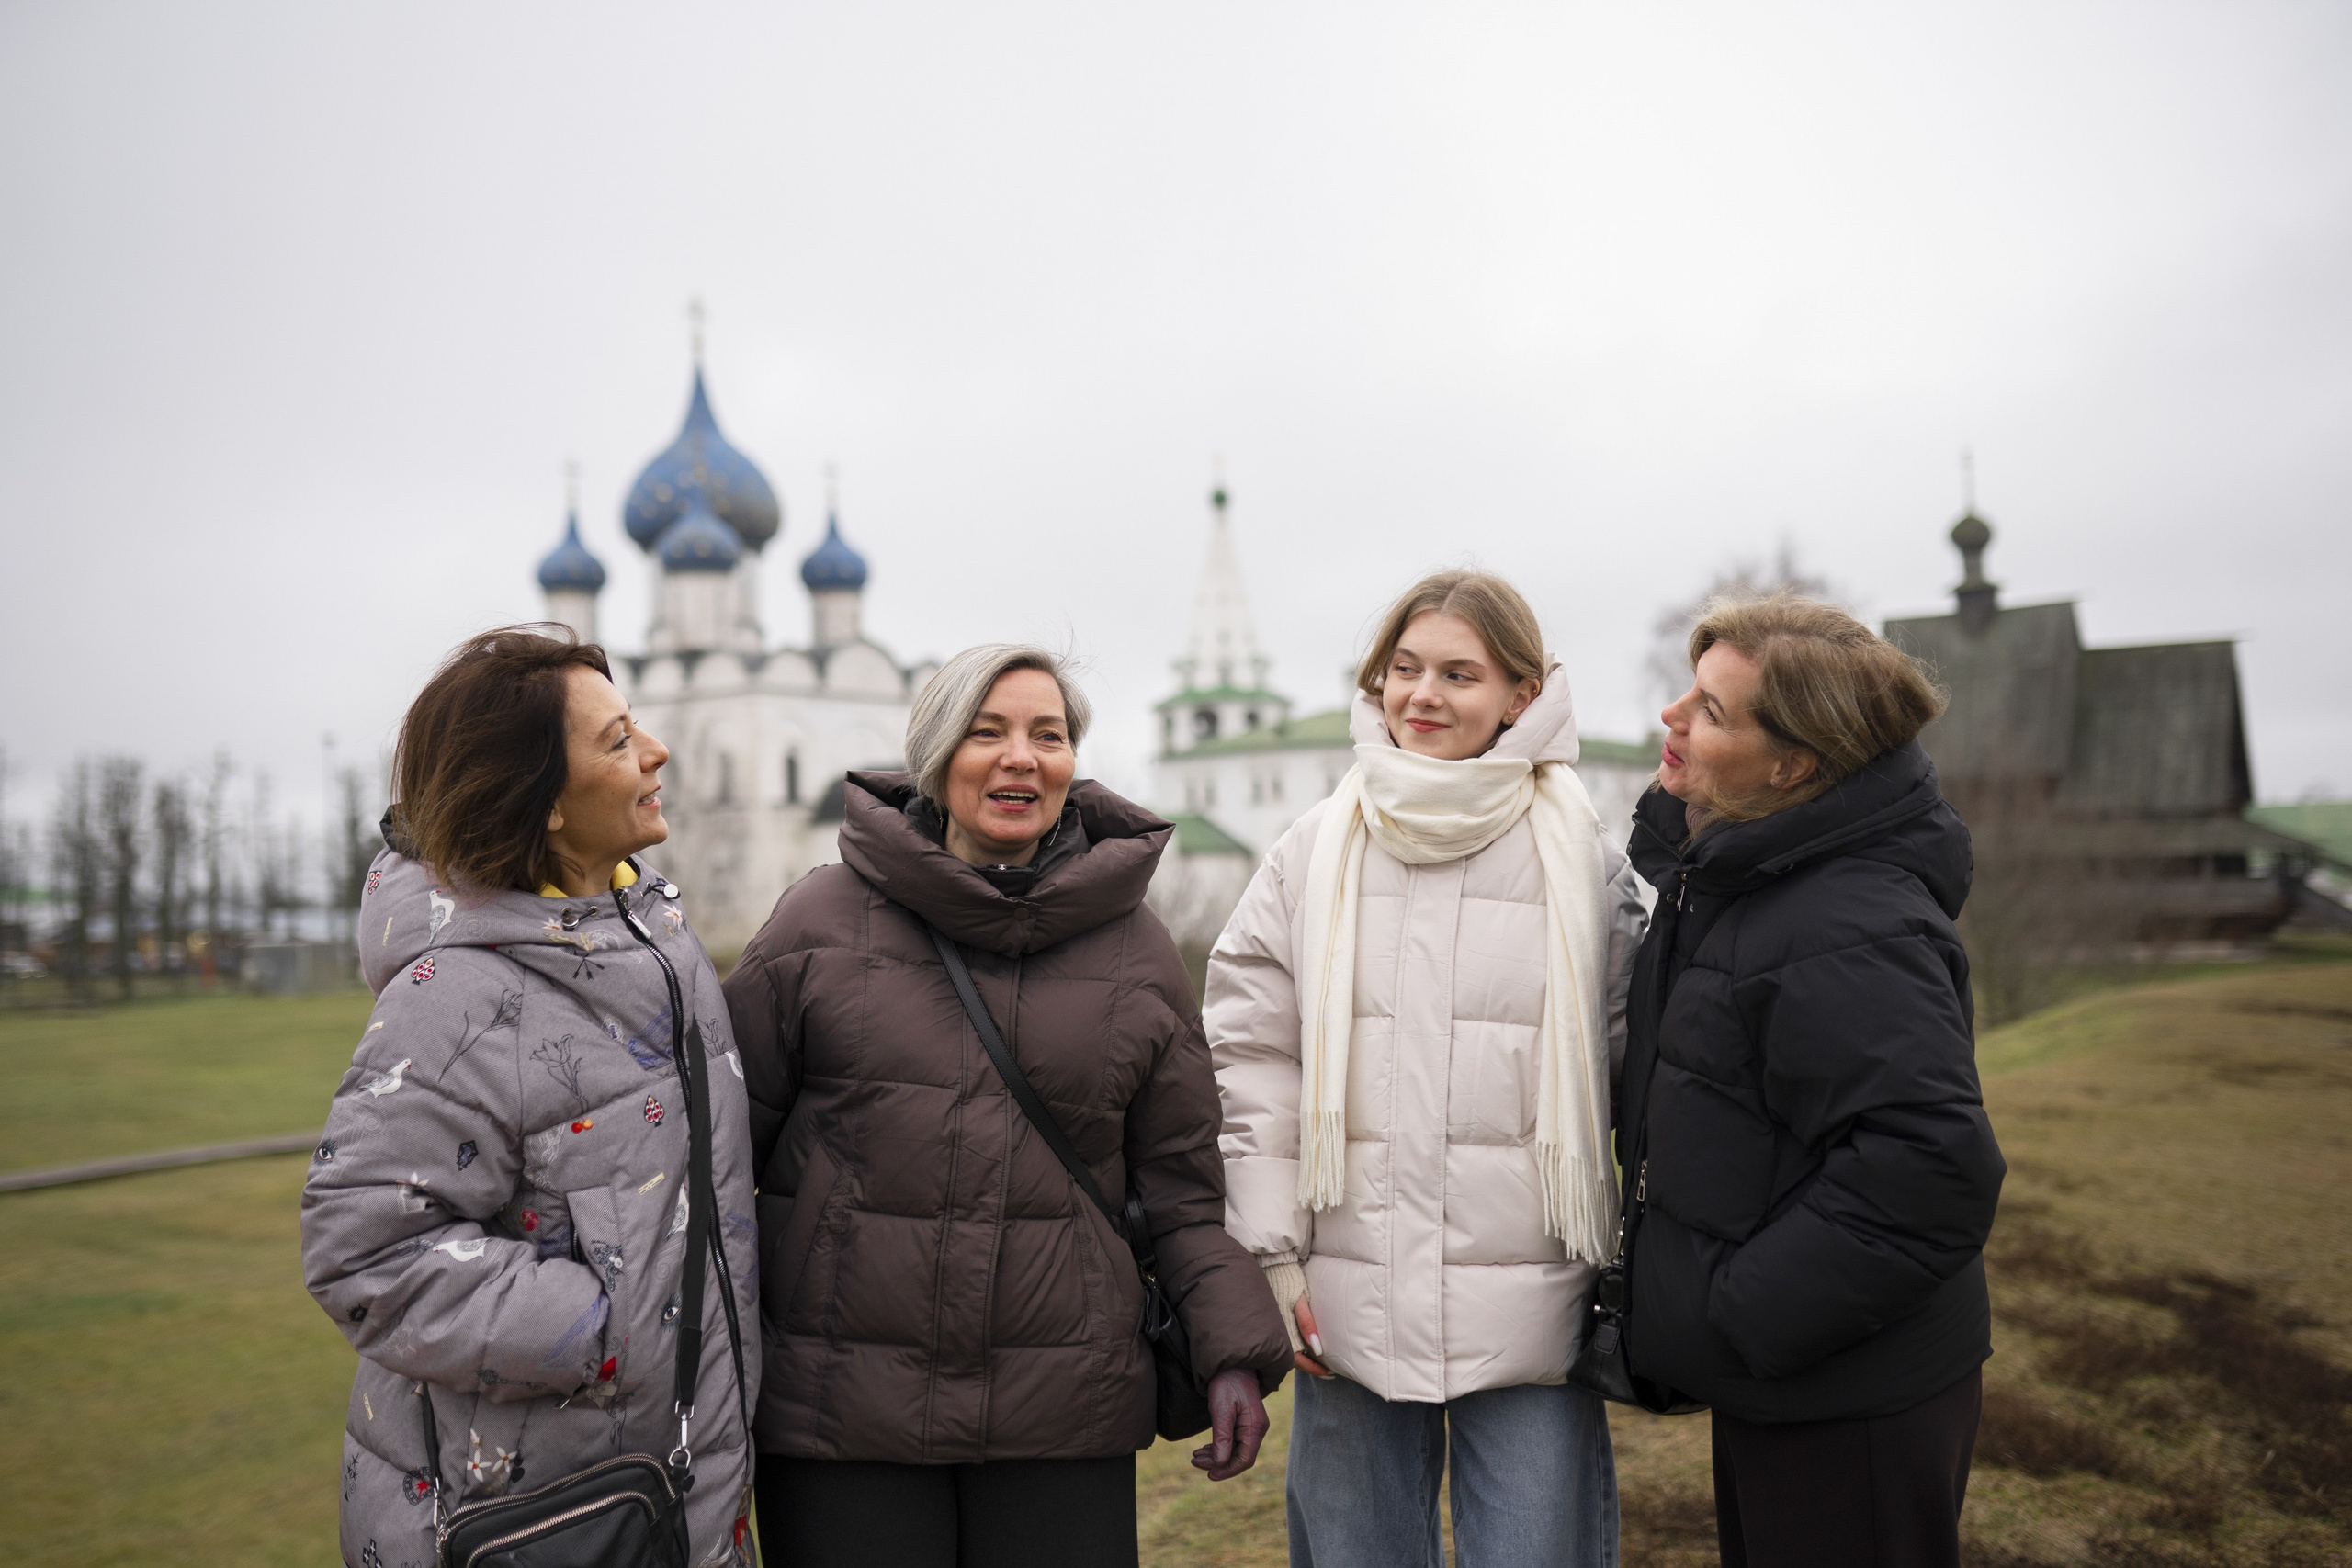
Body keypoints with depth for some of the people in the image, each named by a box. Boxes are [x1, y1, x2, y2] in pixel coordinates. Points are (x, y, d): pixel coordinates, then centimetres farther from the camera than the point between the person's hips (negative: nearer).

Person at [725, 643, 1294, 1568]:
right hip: (841, 1416, -1)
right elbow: (726, 1136, 3)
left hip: (1064, 1420, 2)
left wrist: (1234, 1352, -2)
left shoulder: (1136, 950, 4)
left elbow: (1182, 1181, 7)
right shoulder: (821, 921, -1)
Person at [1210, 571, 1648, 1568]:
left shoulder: (1585, 862, 0)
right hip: (1349, 1306, 2)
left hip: (1530, 1309, -1)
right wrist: (1272, 1251, 0)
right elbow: (1250, 1057, 4)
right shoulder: (1313, 856, 4)